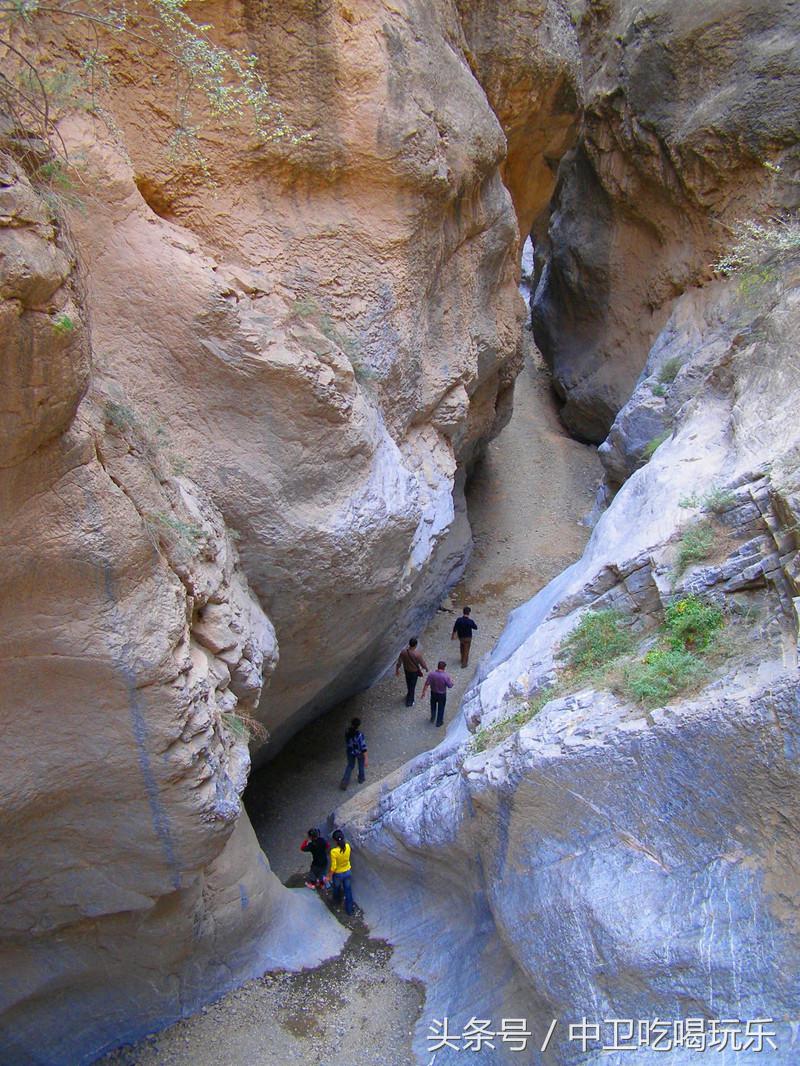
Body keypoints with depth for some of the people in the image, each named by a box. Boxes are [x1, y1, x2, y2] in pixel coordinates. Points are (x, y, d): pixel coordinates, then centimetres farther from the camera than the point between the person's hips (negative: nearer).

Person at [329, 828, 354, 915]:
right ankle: (349, 909, 36)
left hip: (338, 874, -3)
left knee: (337, 889, 29)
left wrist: (330, 876, -9)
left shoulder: (334, 851, -34)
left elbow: (333, 867, -24)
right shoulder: (347, 846, -20)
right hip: (347, 872, 3)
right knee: (348, 890, 22)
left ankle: (337, 902, 55)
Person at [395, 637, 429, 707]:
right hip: (414, 671, -4)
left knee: (409, 684, 29)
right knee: (412, 686, 16)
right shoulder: (417, 654, -34)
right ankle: (409, 702, 30)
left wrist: (397, 670, 7)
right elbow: (422, 663, -20)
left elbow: (399, 662, -10)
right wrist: (426, 667, 3)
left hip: (406, 670, 4)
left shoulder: (403, 652, -23)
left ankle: (409, 695, 55)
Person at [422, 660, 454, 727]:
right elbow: (450, 686, -16)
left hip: (433, 693, 2)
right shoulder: (446, 676, -29)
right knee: (441, 708, 21)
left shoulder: (431, 674, -22)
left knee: (433, 706, 29)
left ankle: (432, 718, 49)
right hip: (442, 694, -2)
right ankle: (439, 722, 37)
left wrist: (423, 692, -2)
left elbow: (426, 684, -15)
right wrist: (451, 680, 4)